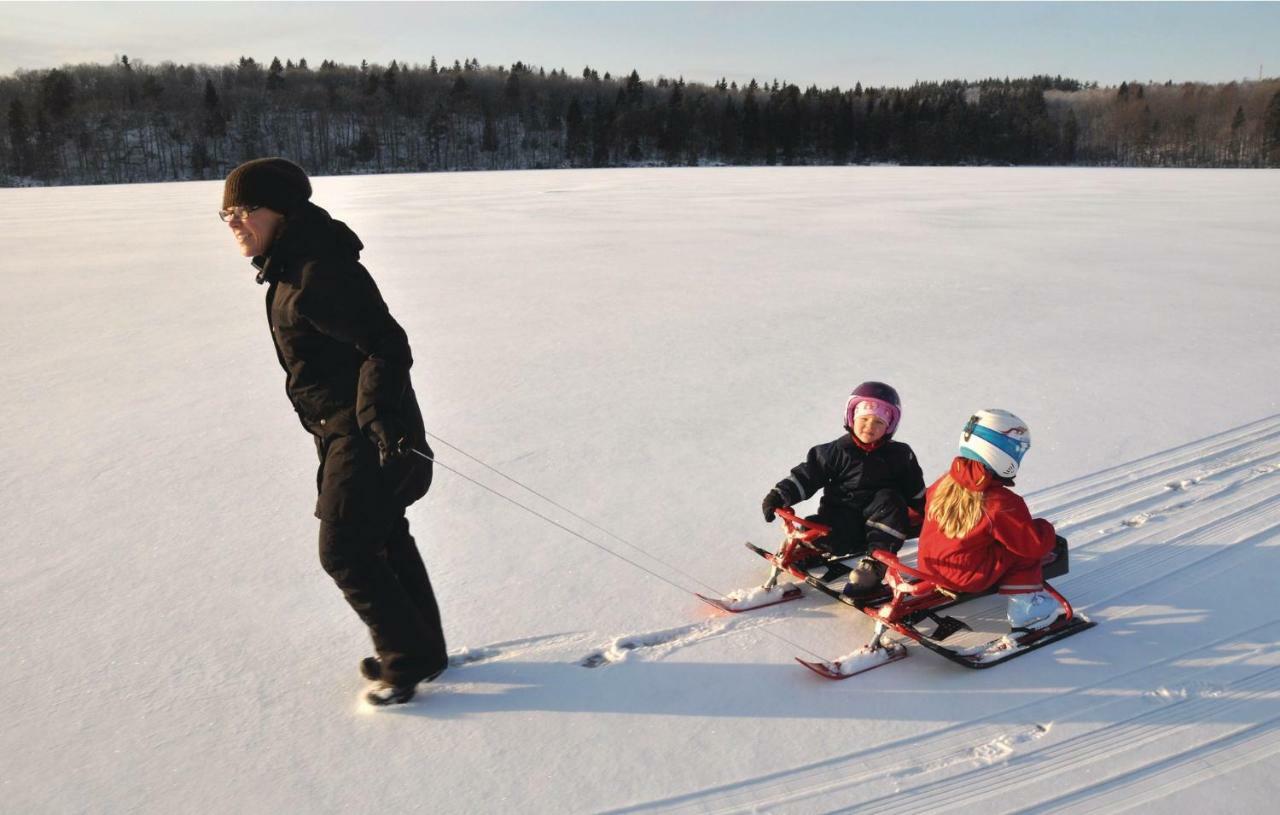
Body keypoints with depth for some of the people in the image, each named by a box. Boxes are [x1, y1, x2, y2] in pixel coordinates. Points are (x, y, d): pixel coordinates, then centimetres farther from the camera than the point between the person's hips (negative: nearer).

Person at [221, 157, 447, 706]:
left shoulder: (318, 273, -21)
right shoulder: (291, 269, 12)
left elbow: (386, 345, -26)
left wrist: (379, 419, -33)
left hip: (366, 434, -11)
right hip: (343, 429, 11)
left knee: (343, 550, -4)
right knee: (383, 538, 18)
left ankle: (407, 658, 13)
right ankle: (423, 651, 33)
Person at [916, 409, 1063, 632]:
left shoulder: (943, 483, -1)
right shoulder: (1002, 503, -20)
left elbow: (926, 507, 17)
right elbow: (1034, 544, -13)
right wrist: (1046, 529, 8)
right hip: (969, 578, -7)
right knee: (1028, 547, 3)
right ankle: (1024, 606, 2)